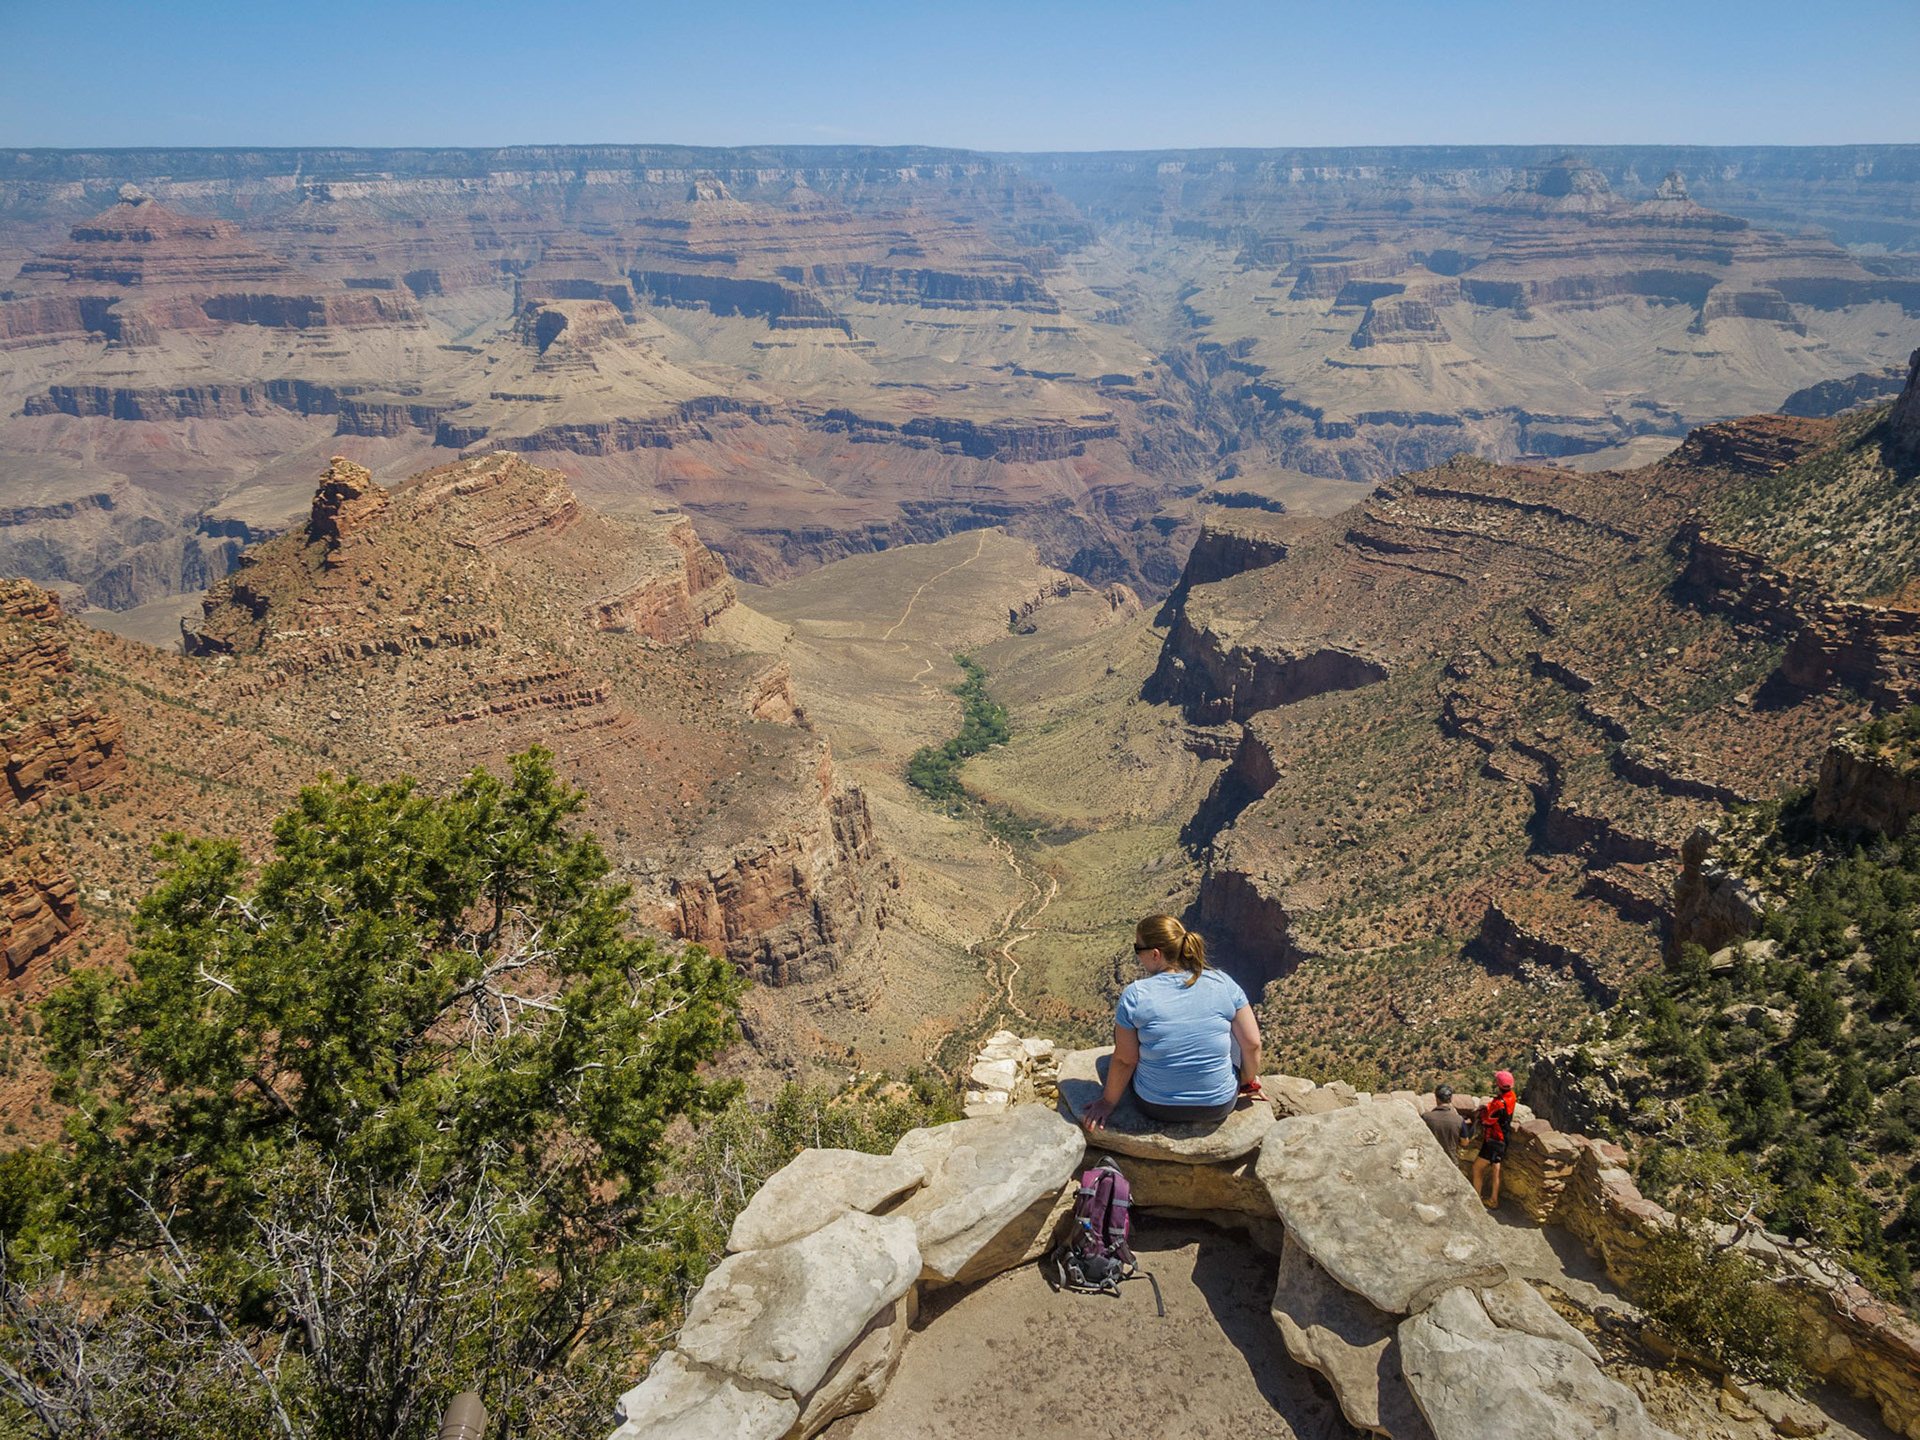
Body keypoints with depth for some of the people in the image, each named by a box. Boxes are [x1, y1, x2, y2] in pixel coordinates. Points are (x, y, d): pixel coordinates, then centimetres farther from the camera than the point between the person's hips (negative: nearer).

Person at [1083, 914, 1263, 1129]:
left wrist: (1108, 1102, 7)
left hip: (1156, 1107, -1)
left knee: (1123, 1028, 21)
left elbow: (1125, 1060, -9)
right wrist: (1248, 1082, 13)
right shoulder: (1223, 983, -10)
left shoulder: (1134, 996, -16)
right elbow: (1252, 1044, -6)